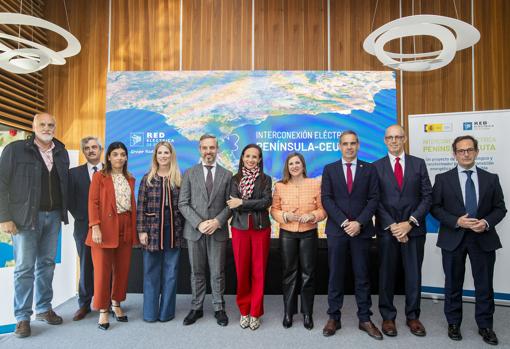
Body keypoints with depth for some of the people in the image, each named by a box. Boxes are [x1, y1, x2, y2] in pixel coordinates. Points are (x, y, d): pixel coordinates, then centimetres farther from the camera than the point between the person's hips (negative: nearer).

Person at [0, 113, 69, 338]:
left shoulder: (61, 153, 10)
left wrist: (64, 212, 7)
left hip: (53, 216, 4)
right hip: (26, 217, -4)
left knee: (47, 264, 12)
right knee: (25, 267, 1)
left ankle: (44, 309, 24)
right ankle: (22, 317, 12)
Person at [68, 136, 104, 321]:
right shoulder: (75, 173, 8)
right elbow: (70, 199, 5)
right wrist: (82, 217, -2)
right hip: (84, 226, 1)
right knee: (86, 266, 8)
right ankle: (84, 304, 19)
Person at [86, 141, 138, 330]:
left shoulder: (130, 179, 14)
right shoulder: (99, 176, 0)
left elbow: (132, 204, 14)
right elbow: (93, 203, -6)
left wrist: (134, 229, 8)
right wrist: (95, 227, -16)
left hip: (125, 228, 5)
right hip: (105, 228, -4)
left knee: (122, 269, 10)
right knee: (102, 270, 1)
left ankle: (116, 304, 26)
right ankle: (103, 310, 13)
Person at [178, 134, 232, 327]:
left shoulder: (227, 175, 5)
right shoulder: (189, 173, 4)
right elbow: (183, 204, -1)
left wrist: (217, 221, -12)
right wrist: (199, 223, -12)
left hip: (218, 231, 0)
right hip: (194, 231, 0)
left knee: (218, 273, 7)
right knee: (197, 273, 11)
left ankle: (219, 308, 22)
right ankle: (196, 308, 25)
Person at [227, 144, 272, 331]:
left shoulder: (265, 179, 5)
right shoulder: (235, 179, 8)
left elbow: (266, 202, -10)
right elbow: (233, 206, -4)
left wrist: (242, 203, -12)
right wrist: (255, 205, -14)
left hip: (261, 228, -1)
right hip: (240, 228, 1)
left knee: (259, 271, 4)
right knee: (242, 271, 6)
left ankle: (255, 313, 17)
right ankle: (244, 310, 22)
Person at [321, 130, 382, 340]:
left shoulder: (369, 169, 6)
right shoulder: (329, 169, 6)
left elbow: (373, 199, 0)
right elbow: (326, 199, -2)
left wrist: (359, 222, -13)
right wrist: (344, 222, -12)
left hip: (361, 229, 0)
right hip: (336, 229, 0)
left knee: (362, 276, 8)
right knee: (335, 276, 6)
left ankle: (365, 319, 19)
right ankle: (334, 318, 17)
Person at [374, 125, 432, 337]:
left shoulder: (418, 164, 6)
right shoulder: (376, 166, 3)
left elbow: (427, 197, 1)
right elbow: (375, 201, -2)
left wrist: (410, 222, -9)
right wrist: (391, 226, -10)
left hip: (414, 229, 1)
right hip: (387, 229, -1)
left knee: (414, 274, 9)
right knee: (387, 275, 8)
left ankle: (412, 316, 25)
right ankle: (388, 317, 21)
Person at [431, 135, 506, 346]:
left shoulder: (491, 178, 5)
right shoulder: (443, 179, 0)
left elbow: (500, 208, 5)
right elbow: (435, 207, -3)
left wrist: (487, 222, -14)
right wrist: (456, 221, -16)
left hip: (483, 239, 1)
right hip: (453, 238, -1)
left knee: (484, 285, 9)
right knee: (453, 284, 10)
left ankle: (485, 325, 26)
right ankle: (453, 323, 25)